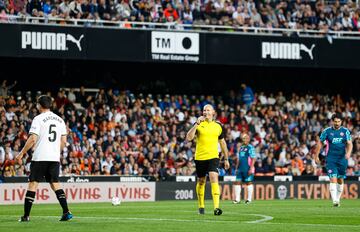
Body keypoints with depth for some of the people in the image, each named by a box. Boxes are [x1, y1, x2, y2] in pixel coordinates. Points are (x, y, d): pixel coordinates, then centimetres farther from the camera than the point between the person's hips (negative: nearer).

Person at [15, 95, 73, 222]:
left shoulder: (38, 119, -7)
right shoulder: (59, 120, 11)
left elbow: (32, 139, -13)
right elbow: (63, 141, 12)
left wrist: (21, 153, -5)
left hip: (40, 158, -5)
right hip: (55, 158, 5)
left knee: (33, 184, -1)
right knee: (55, 183, 10)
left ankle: (26, 215, -1)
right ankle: (66, 212, -1)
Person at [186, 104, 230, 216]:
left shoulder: (218, 126, 7)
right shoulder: (198, 124, 1)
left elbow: (222, 143, 17)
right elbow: (189, 138, -13)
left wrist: (226, 159, 17)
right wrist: (196, 124, -20)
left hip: (213, 157, 0)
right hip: (200, 157, 0)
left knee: (214, 178, -18)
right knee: (201, 181, 11)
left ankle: (216, 207, -25)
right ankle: (201, 206, 29)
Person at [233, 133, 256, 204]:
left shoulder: (250, 147, -6)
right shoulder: (241, 148, 17)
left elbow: (253, 159, -11)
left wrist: (251, 168, -17)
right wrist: (237, 168, 19)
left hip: (247, 169, -7)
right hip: (240, 169, 7)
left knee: (249, 182, -1)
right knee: (237, 182, 1)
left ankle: (249, 199, 5)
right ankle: (237, 199, 4)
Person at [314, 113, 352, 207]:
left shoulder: (345, 131, 4)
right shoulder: (327, 131, 1)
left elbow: (349, 143, 1)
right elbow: (320, 143, 7)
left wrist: (348, 153, -18)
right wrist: (316, 156, 5)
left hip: (342, 159, 2)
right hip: (331, 159, -2)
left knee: (340, 180, 10)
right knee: (333, 179, -14)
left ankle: (338, 198, 25)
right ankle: (334, 200, -22)